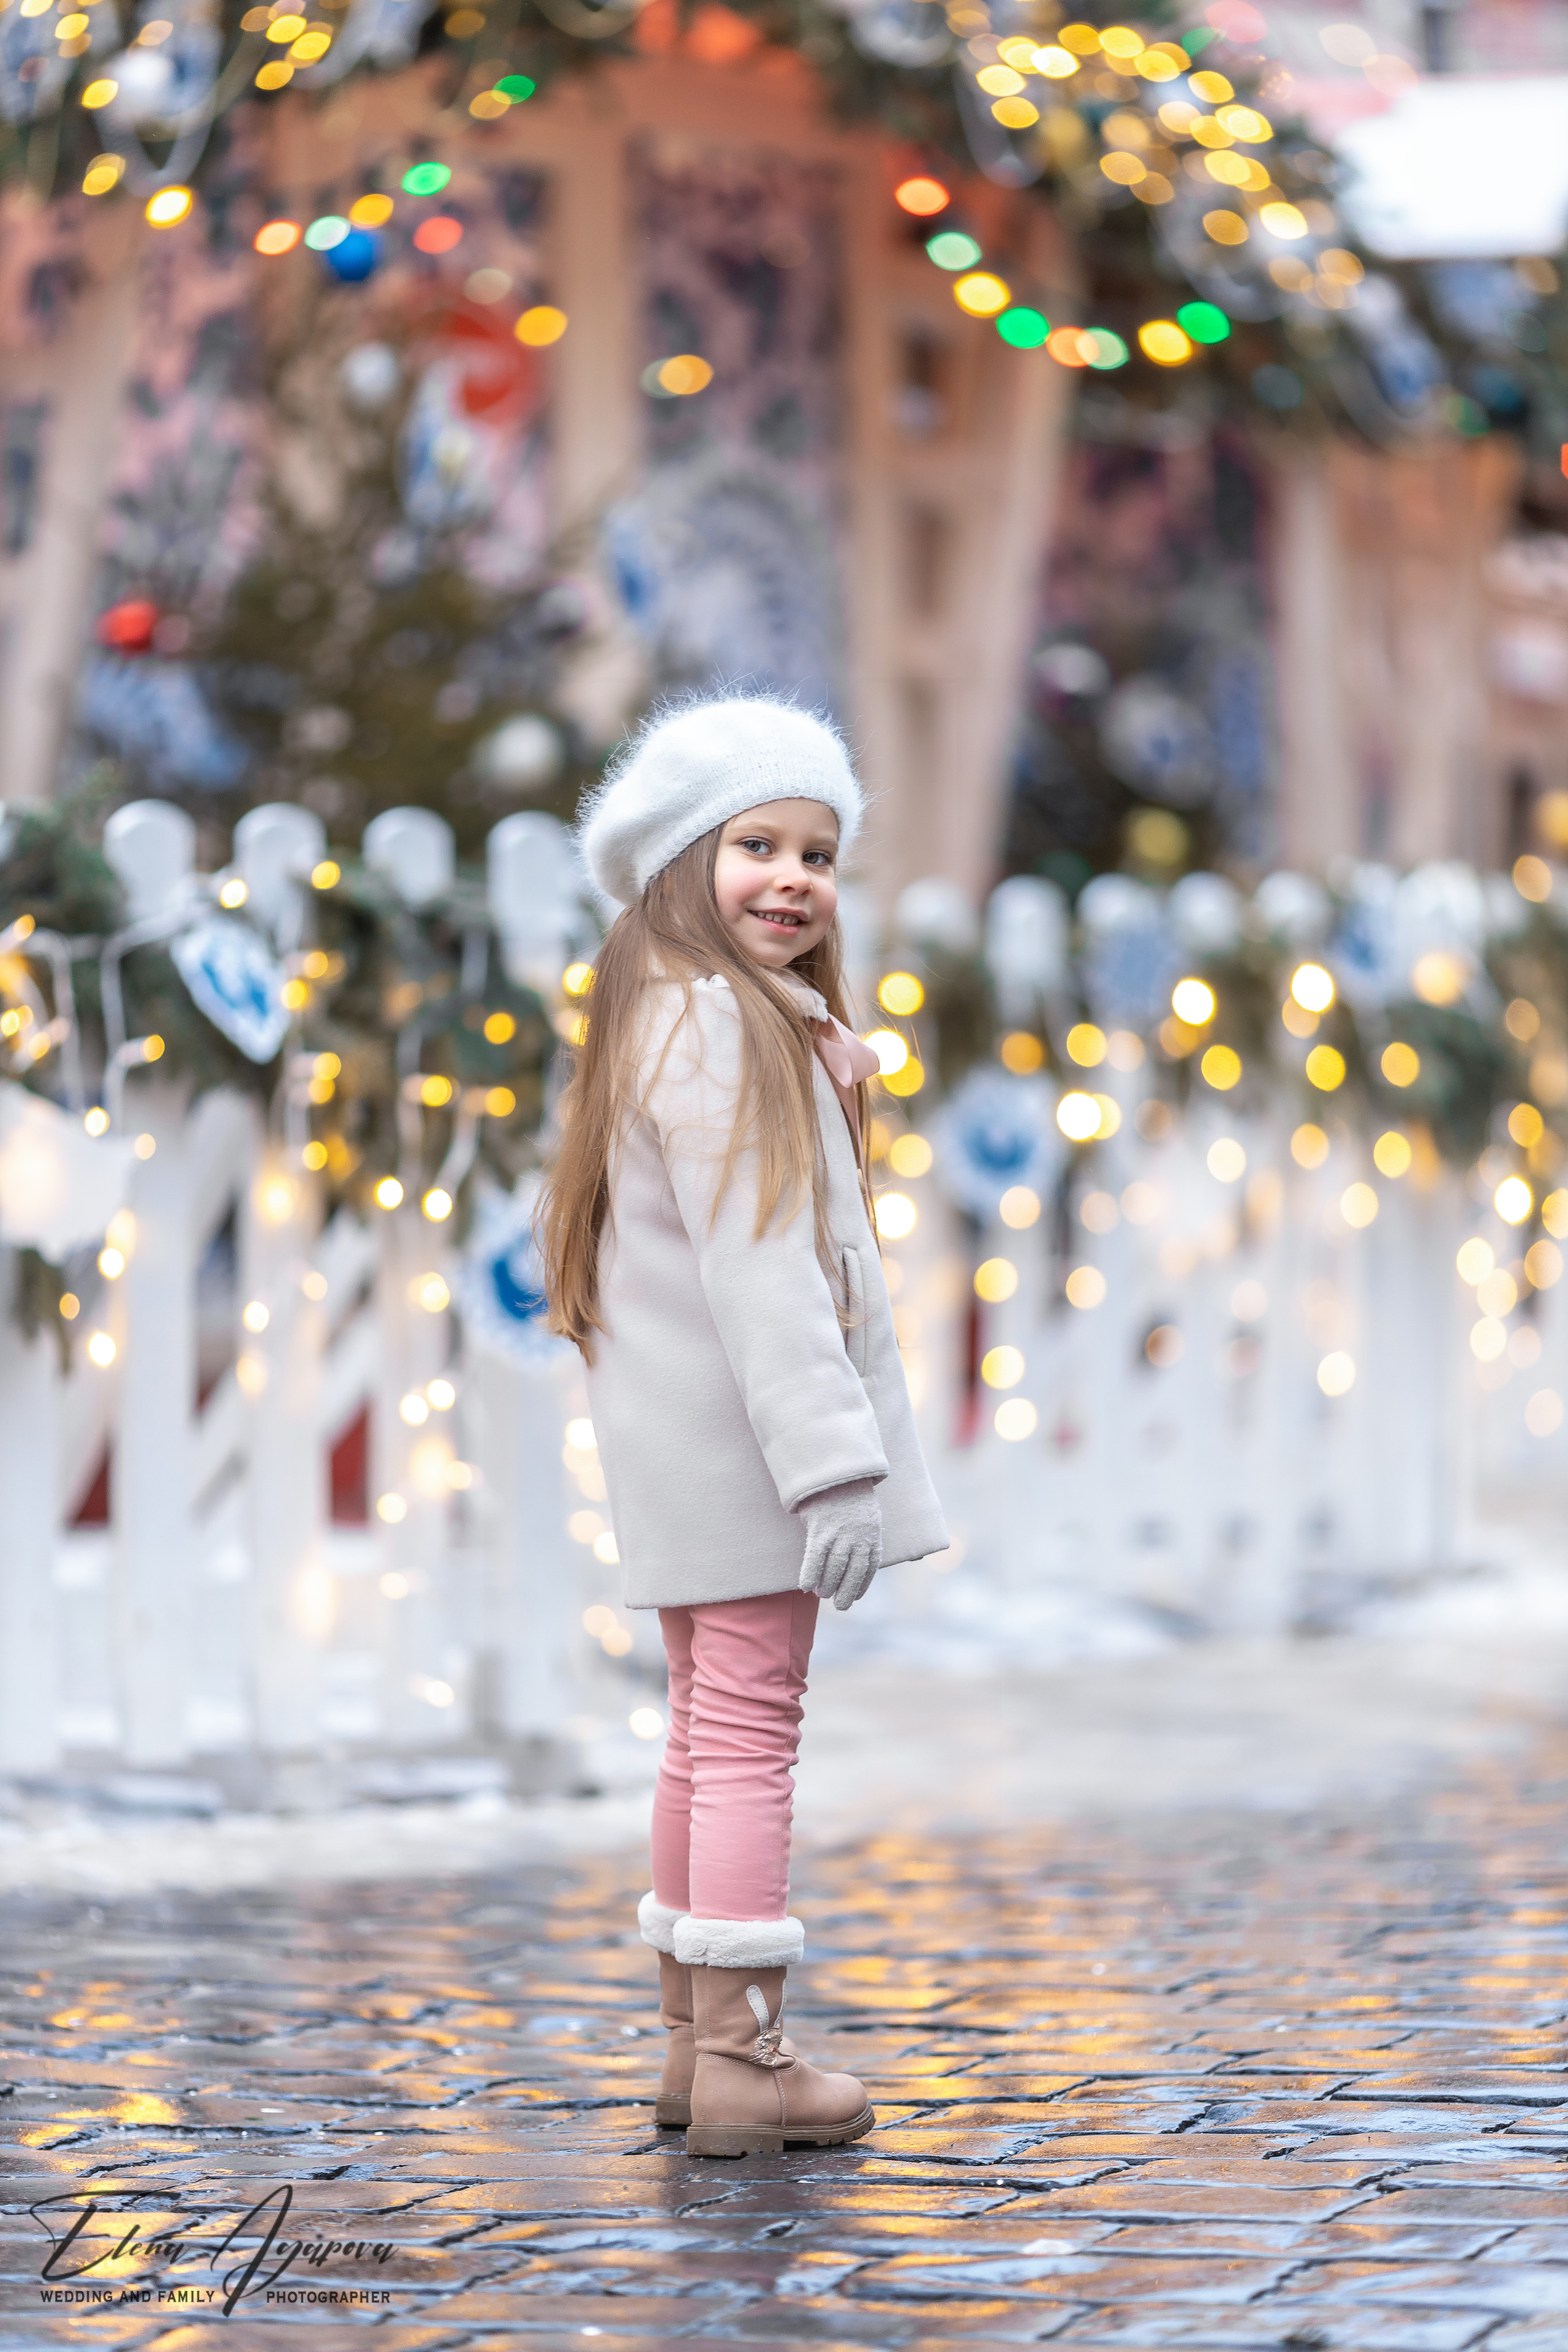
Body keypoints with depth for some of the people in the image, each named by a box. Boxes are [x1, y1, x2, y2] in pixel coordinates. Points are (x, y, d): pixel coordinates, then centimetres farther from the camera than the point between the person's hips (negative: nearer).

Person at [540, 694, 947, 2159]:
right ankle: (740, 2060, -6)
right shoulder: (717, 1027, -16)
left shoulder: (683, 1019, 17)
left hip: (691, 1452, 11)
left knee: (713, 1728, 15)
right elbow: (757, 1266, -23)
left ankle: (697, 2039, 22)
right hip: (739, 1440, -11)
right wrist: (833, 1462, -25)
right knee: (751, 1726, -8)